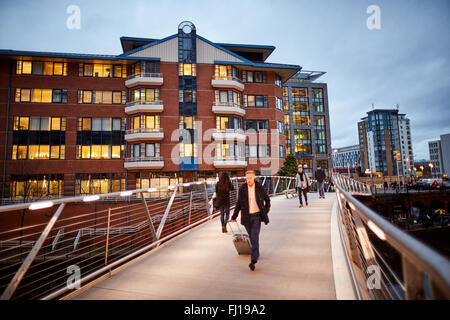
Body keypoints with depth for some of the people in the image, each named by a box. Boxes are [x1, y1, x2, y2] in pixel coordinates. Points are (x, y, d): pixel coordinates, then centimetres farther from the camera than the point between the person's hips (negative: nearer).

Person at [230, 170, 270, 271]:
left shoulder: (260, 188, -7)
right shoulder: (242, 189, -5)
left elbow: (267, 199, 9)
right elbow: (238, 204, 1)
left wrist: (266, 212, 1)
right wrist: (234, 217, -4)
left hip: (257, 216, -2)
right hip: (246, 217, 2)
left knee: (254, 237, -13)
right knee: (252, 237, 14)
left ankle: (253, 261, -9)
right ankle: (256, 253, 40)